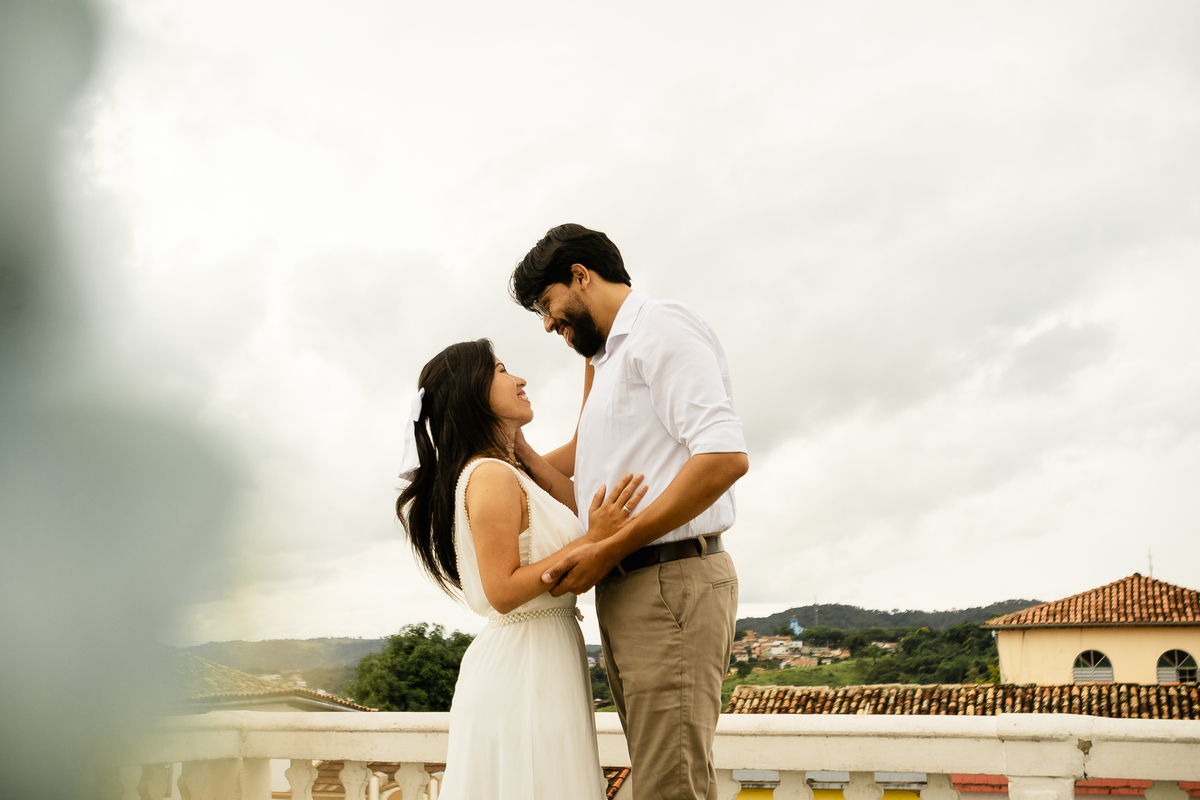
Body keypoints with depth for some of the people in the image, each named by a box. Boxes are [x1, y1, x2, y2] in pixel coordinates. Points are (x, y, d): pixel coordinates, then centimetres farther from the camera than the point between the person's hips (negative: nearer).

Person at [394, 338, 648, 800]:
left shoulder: (505, 474, 14)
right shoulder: (490, 476, -17)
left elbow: (576, 509, 15)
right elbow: (503, 592, -21)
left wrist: (521, 448, 14)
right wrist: (594, 540, -23)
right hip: (527, 661, -10)